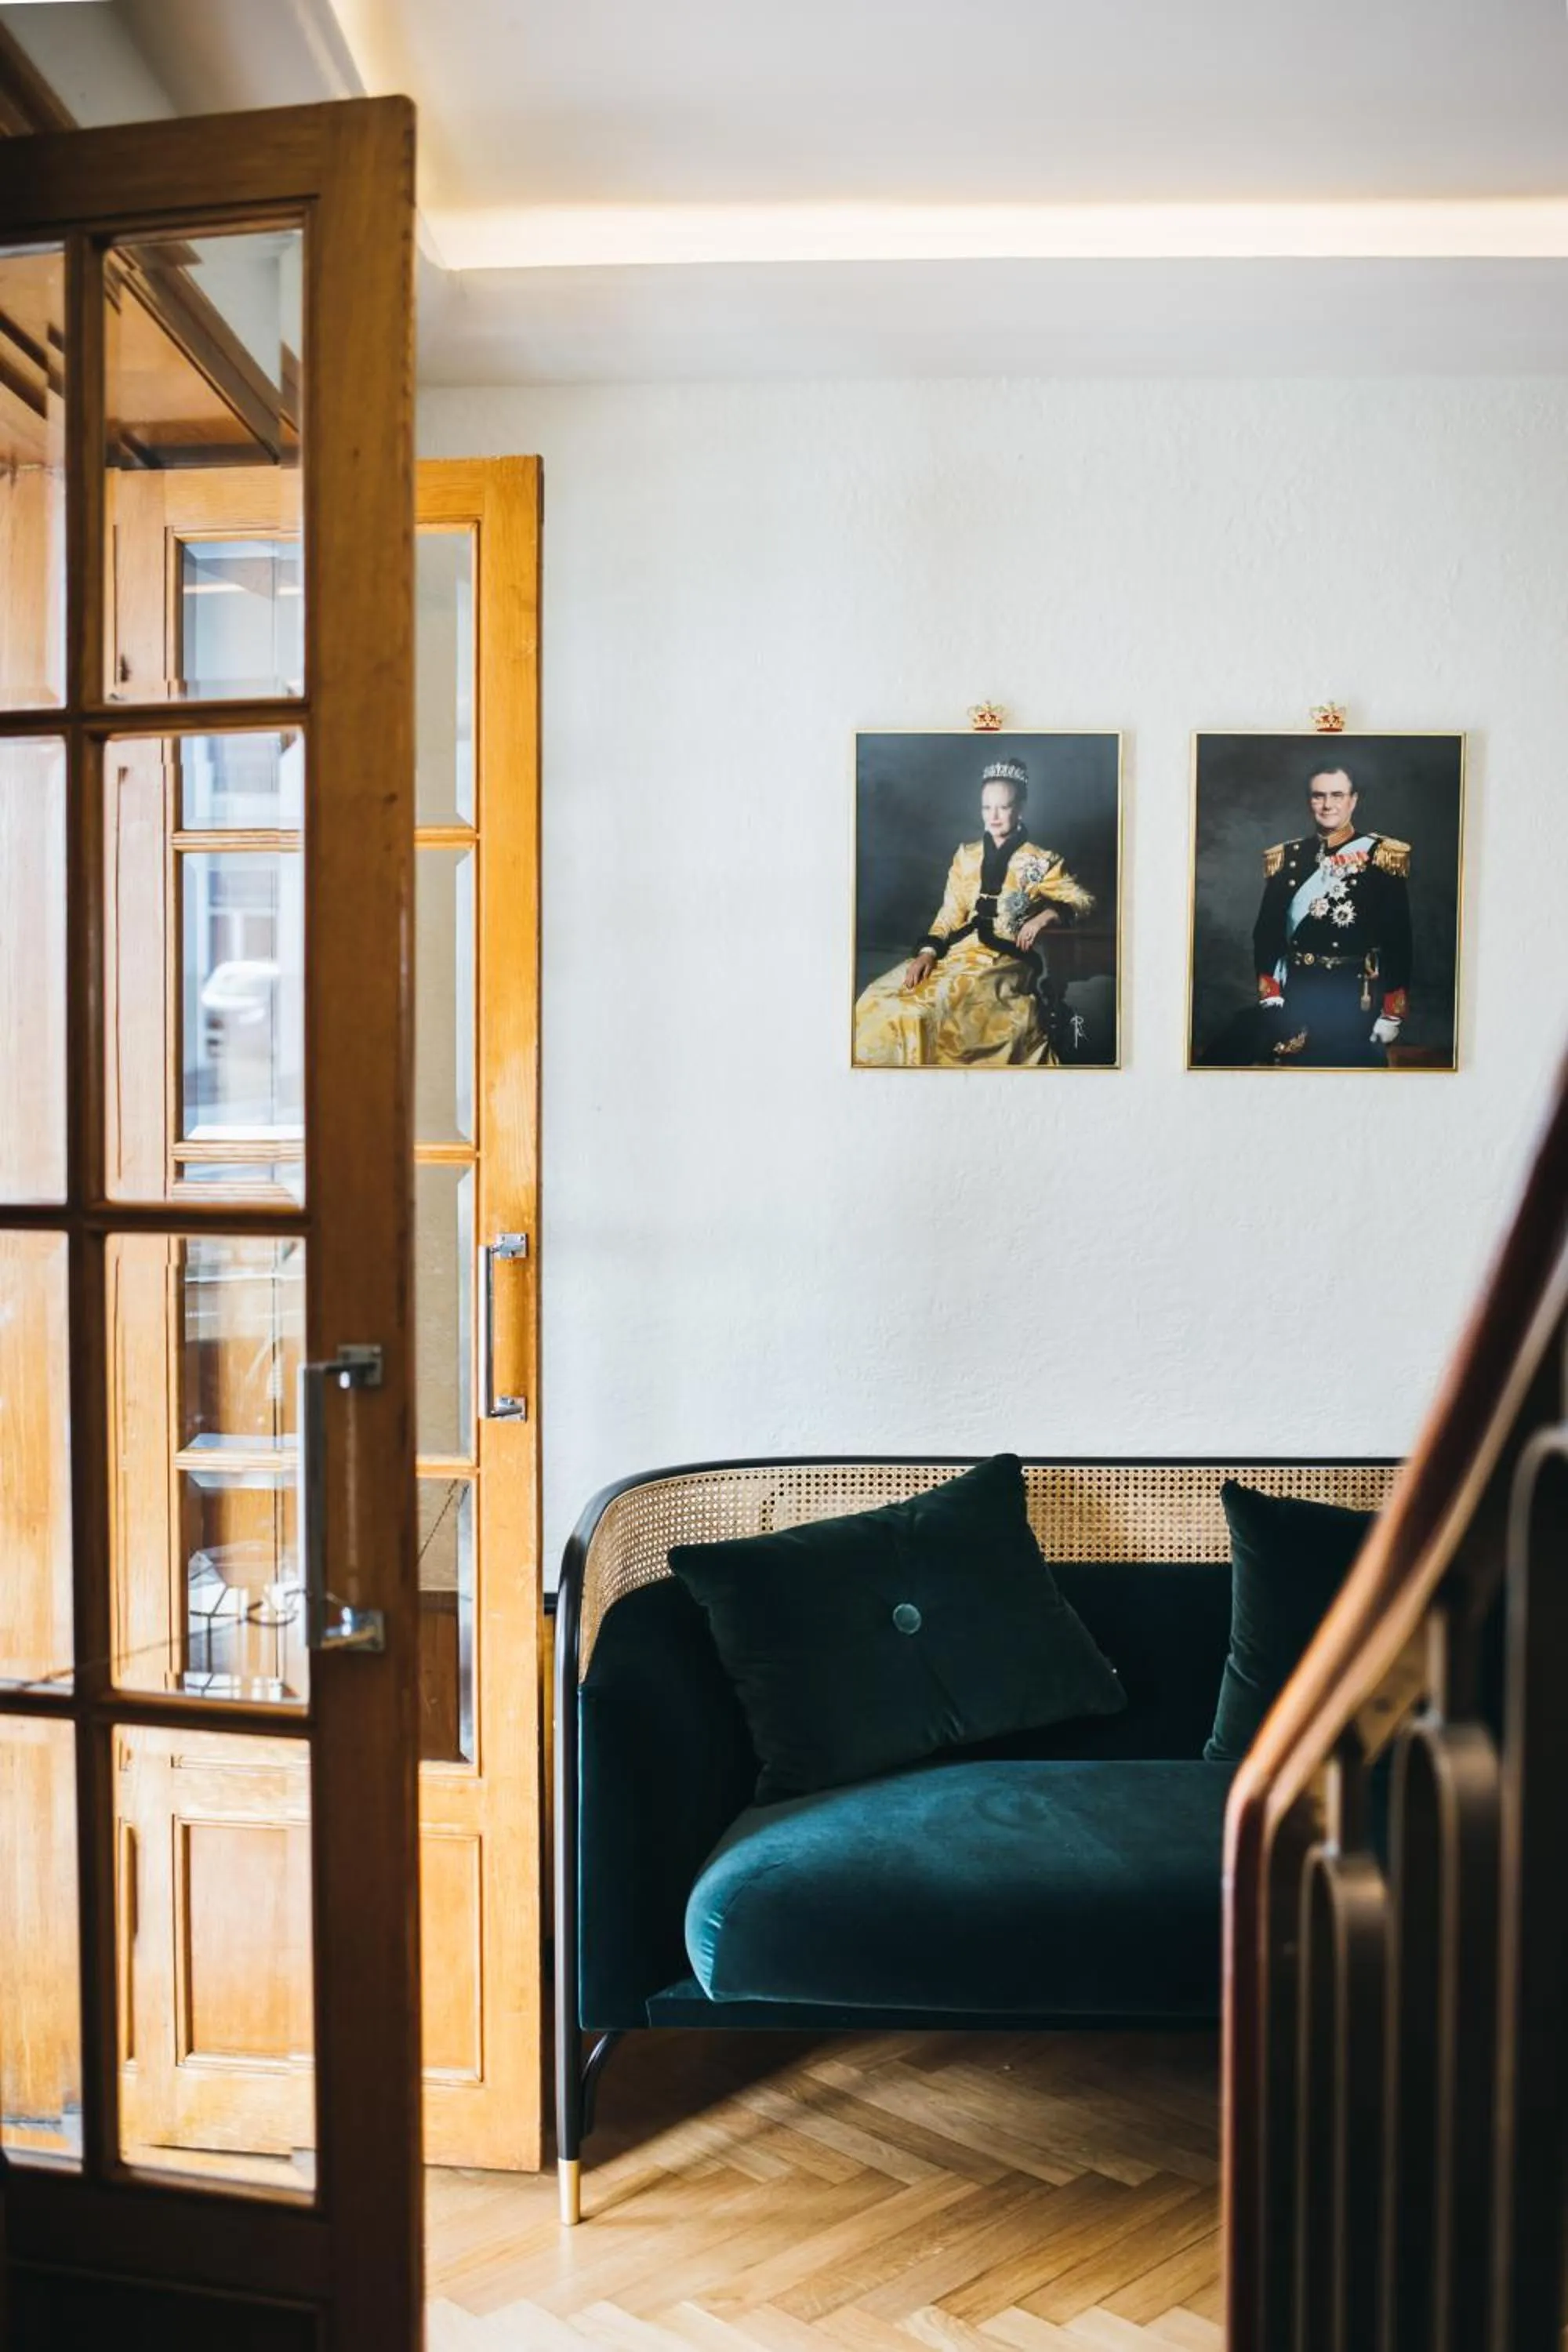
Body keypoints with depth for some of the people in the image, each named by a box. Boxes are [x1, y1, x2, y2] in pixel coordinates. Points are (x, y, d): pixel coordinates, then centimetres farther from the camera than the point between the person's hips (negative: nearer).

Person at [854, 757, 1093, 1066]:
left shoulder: (1041, 862, 4)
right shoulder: (967, 856, 14)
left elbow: (1082, 900, 7)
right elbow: (951, 913, 11)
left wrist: (1048, 915, -13)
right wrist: (928, 951, -6)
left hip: (1007, 959, -4)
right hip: (960, 950, 4)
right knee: (884, 1002, -17)